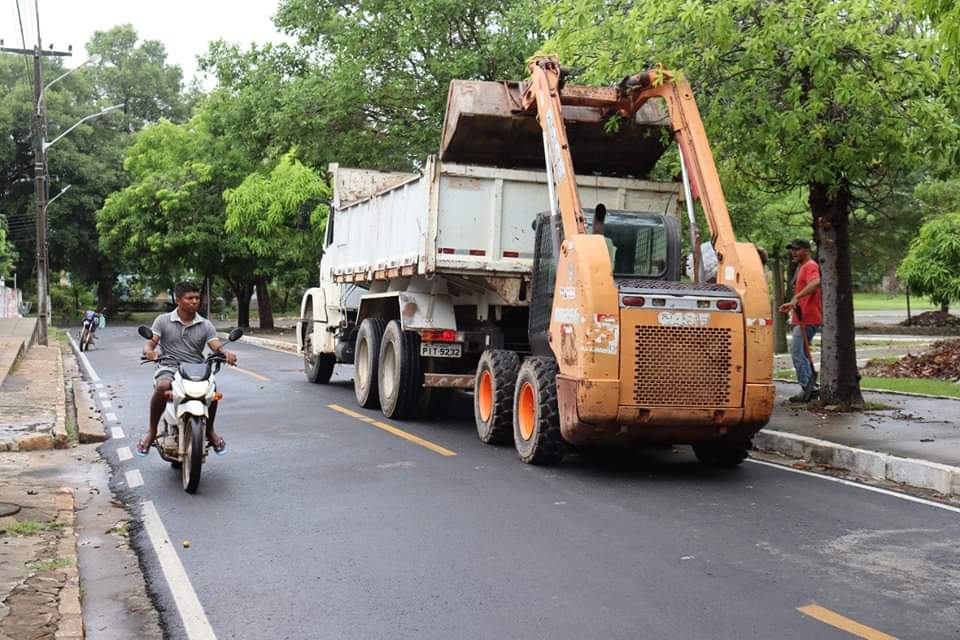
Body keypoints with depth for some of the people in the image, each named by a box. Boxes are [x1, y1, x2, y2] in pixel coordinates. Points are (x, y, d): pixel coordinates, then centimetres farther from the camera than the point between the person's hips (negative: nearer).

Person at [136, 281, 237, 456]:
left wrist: (226, 353, -26)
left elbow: (217, 346, -2)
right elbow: (150, 342, 0)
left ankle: (209, 430, -2)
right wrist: (149, 351, -26)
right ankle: (152, 431, -15)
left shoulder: (205, 325, 11)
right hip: (169, 367, -1)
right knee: (162, 387, -36)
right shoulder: (163, 320, 9)